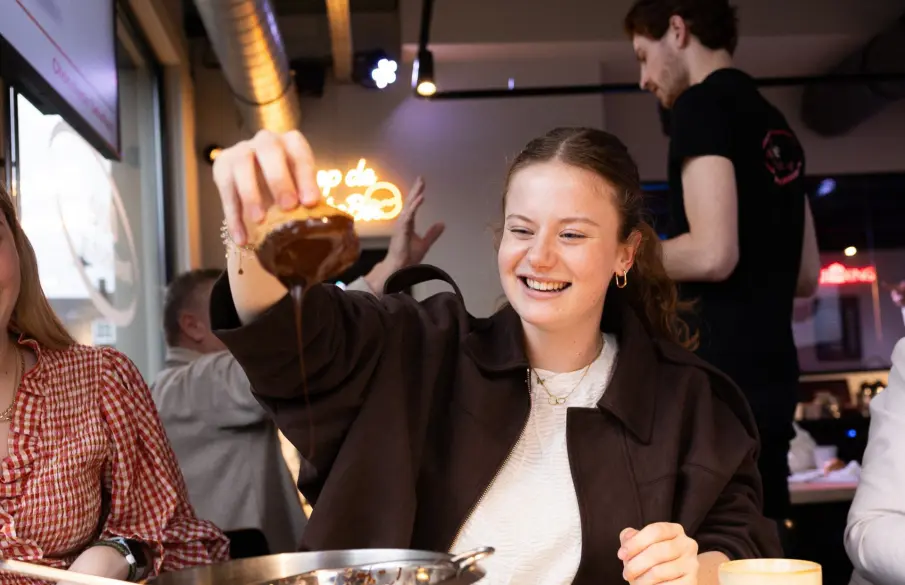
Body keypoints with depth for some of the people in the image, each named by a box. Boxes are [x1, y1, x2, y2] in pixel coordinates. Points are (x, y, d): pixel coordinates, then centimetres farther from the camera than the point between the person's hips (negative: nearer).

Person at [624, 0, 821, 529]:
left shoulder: (702, 104, -7)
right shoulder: (777, 127, 19)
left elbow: (713, 253, -18)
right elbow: (808, 276, 21)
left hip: (718, 372, -9)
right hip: (770, 371, 9)